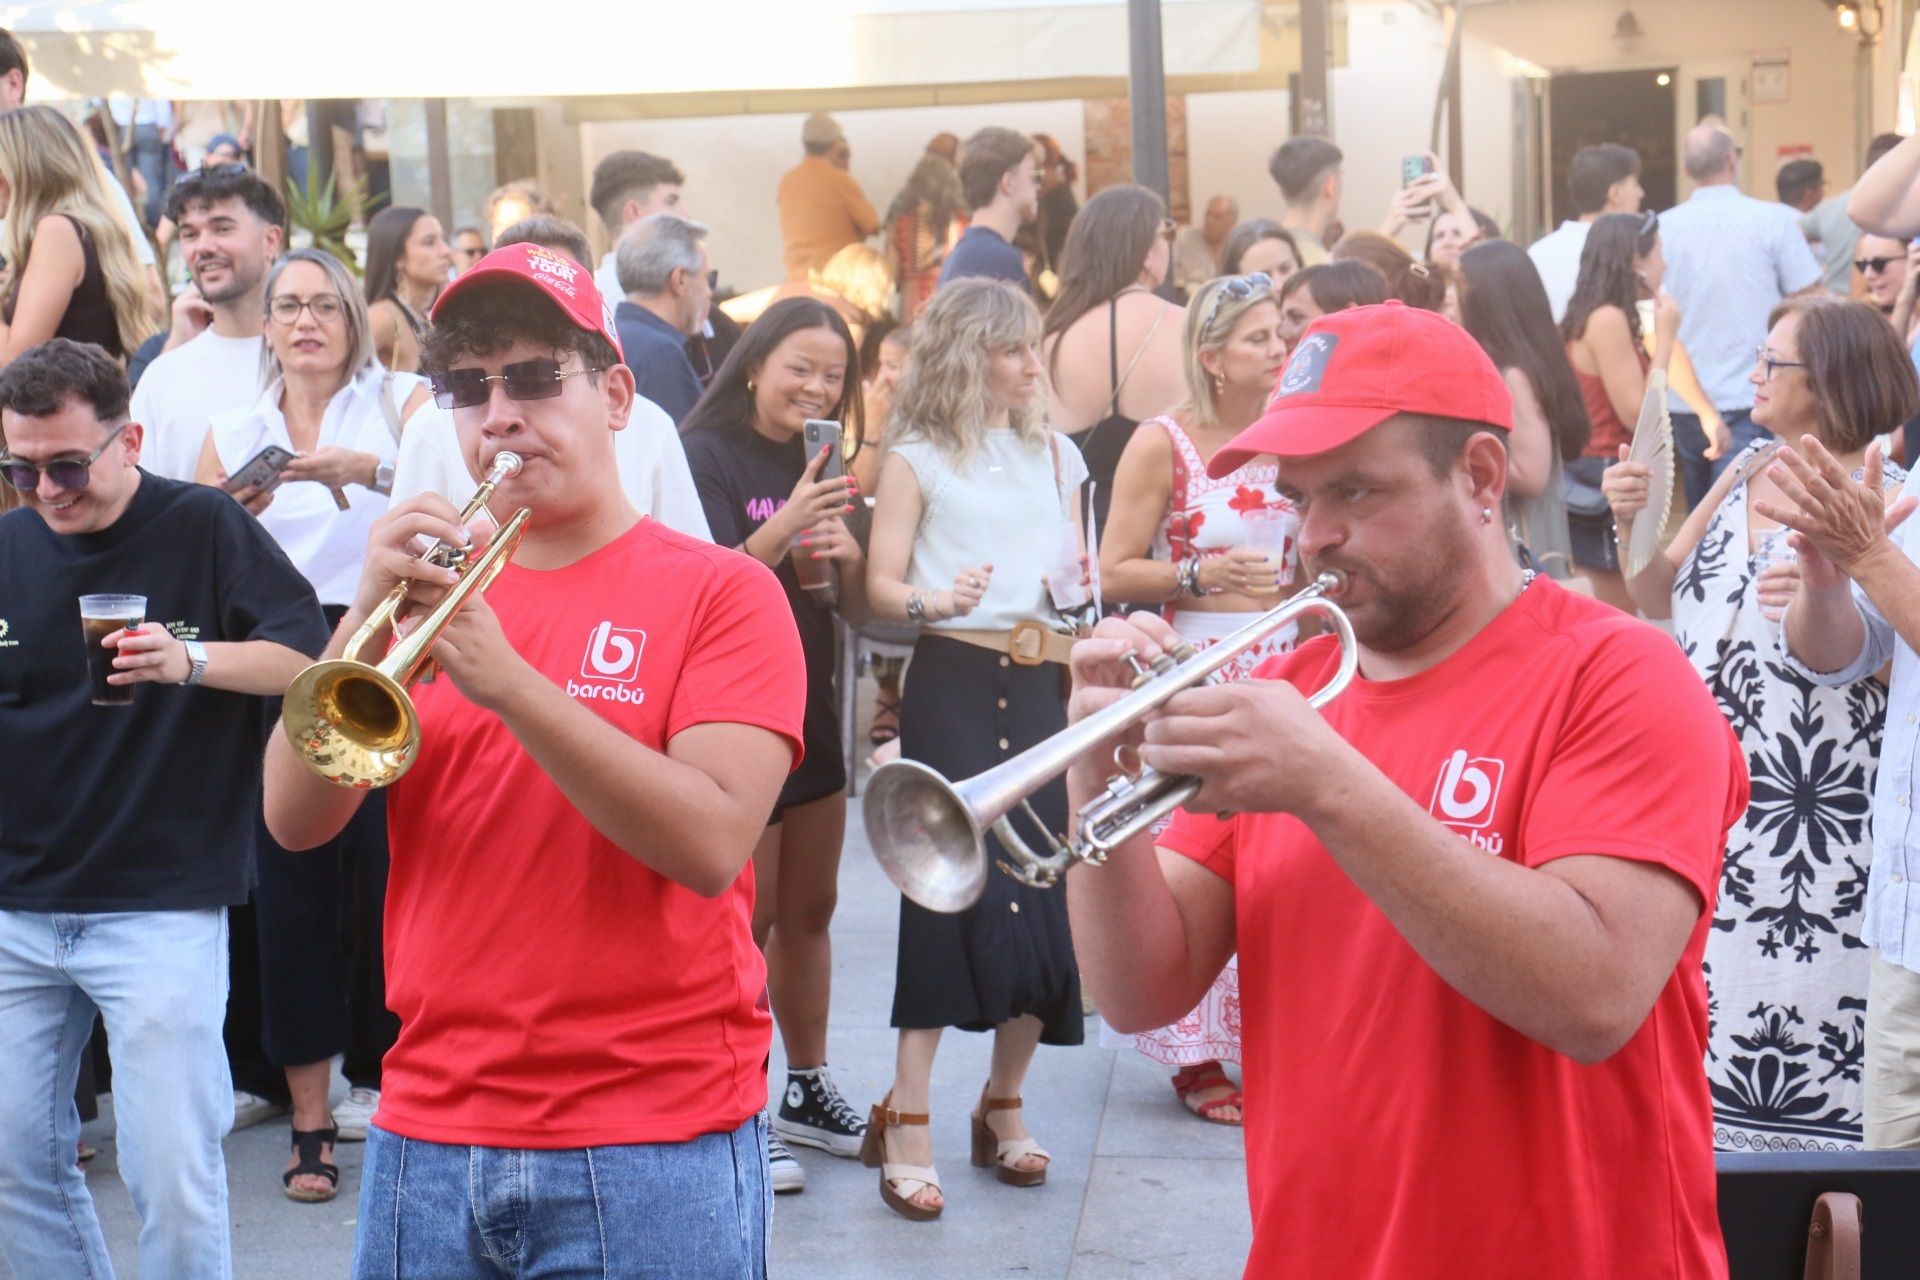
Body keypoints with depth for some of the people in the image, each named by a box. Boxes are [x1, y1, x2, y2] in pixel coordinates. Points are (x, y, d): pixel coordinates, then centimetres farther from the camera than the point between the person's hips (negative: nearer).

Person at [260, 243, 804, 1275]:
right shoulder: (435, 579, 9)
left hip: (651, 1146, -3)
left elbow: (712, 843, -18)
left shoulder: (720, 591, -3)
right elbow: (293, 819, -2)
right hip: (426, 1133, 4)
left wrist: (507, 682, -23)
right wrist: (366, 619, -16)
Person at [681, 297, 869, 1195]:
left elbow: (857, 608, 10)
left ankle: (807, 1092, 26)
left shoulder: (821, 465, 12)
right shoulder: (709, 456, -9)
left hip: (811, 708, 7)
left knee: (809, 911, 14)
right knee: (746, 920, -3)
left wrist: (845, 554, -11)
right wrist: (783, 531, -33)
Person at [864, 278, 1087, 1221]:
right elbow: (881, 586, -4)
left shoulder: (1056, 455, 15)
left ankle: (1003, 1104, 18)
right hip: (953, 684, -4)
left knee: (1044, 891, 1)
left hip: (1040, 685, 4)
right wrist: (933, 600, -23)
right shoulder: (918, 458, 2)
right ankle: (907, 1118, -3)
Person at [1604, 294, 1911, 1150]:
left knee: (1788, 1004, -5)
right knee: (1704, 984, 11)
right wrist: (1631, 525, -1)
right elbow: (1662, 601, 16)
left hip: (1810, 807, -6)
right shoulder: (1746, 472, 13)